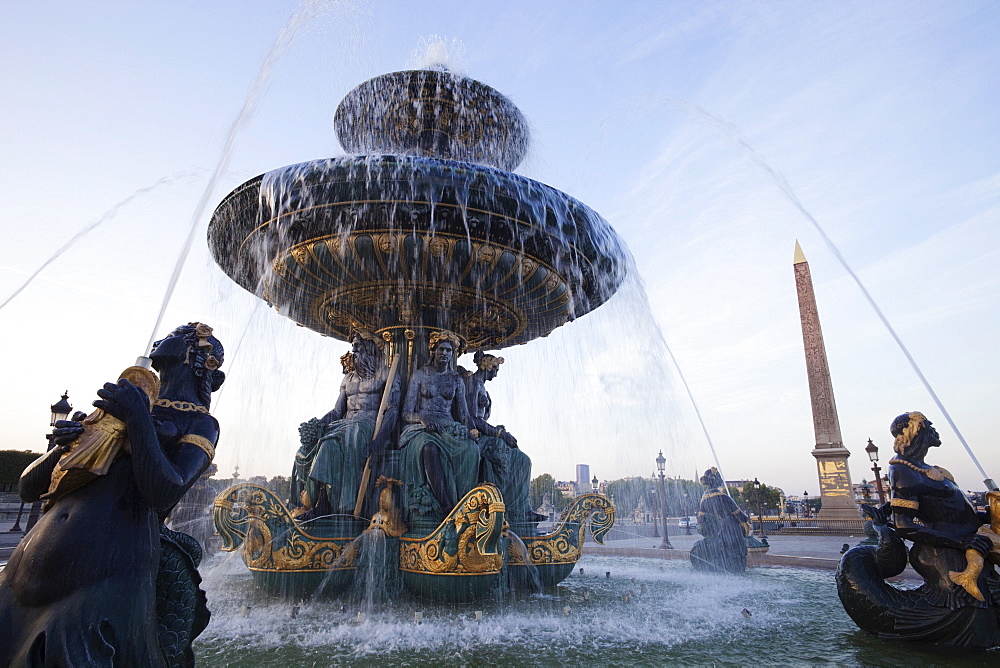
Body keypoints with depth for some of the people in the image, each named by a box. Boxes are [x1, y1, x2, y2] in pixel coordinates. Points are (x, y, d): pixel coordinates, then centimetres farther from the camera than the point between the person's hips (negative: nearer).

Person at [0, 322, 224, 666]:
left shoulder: (200, 424, 6)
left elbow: (163, 493, -14)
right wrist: (63, 446, -1)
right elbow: (29, 488, 20)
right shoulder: (115, 407, 21)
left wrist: (139, 419, -12)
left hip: (115, 560, -6)